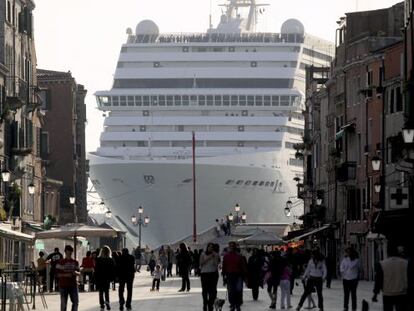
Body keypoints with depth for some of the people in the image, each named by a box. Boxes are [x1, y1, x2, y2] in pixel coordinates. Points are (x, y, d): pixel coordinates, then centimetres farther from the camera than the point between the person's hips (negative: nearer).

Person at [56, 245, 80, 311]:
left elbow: (78, 273, 12)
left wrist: (76, 273, -12)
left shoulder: (75, 262, 10)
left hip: (73, 285, 4)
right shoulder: (60, 262, -2)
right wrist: (65, 275, -19)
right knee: (64, 303, 0)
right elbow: (57, 274, -4)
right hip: (63, 285, -4)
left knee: (76, 302, 1)